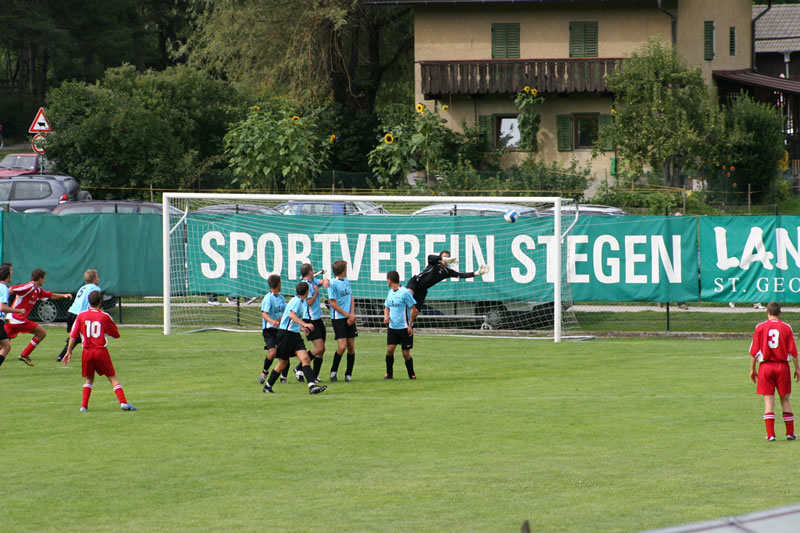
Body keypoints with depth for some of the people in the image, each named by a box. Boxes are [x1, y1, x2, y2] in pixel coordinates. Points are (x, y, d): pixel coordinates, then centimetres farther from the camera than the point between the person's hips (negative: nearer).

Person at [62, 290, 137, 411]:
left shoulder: (81, 316, 1)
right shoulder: (105, 316, -4)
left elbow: (73, 336, 3)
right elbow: (116, 334, 3)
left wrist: (69, 352, 12)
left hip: (87, 352, 2)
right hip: (101, 351, -2)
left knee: (89, 378, 18)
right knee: (113, 377, 3)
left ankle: (84, 405, 7)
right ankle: (123, 402, -10)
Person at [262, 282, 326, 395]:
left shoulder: (300, 301, 16)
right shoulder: (296, 301, -12)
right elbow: (291, 314, -31)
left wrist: (300, 328, 35)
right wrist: (304, 324, -40)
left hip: (295, 335, 8)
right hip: (286, 334, -8)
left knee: (305, 359, -9)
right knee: (283, 363, 3)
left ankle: (312, 386, -20)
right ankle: (268, 386, 20)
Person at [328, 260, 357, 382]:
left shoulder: (346, 280, 11)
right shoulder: (333, 283, -12)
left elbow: (351, 298, 13)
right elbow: (333, 303, -12)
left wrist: (352, 314, -2)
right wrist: (348, 315, -9)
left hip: (349, 318, 7)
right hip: (338, 318, -7)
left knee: (351, 346, 4)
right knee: (342, 346, -13)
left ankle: (348, 374, 14)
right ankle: (333, 371, 5)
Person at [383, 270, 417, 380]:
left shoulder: (405, 292, -13)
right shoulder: (390, 292, 9)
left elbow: (414, 308, -11)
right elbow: (387, 307, 22)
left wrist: (410, 325, -13)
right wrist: (386, 316, -1)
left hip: (405, 328, -6)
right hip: (392, 327, 6)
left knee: (406, 353, 0)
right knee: (390, 349, -6)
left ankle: (411, 374, 16)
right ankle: (389, 373, 5)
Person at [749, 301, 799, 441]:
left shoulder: (760, 327, -1)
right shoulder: (786, 328, -1)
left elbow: (754, 351, -1)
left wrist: (752, 369, 7)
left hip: (766, 366, 0)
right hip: (782, 366, 0)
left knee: (768, 400, 1)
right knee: (785, 399, 10)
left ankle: (770, 434, -4)